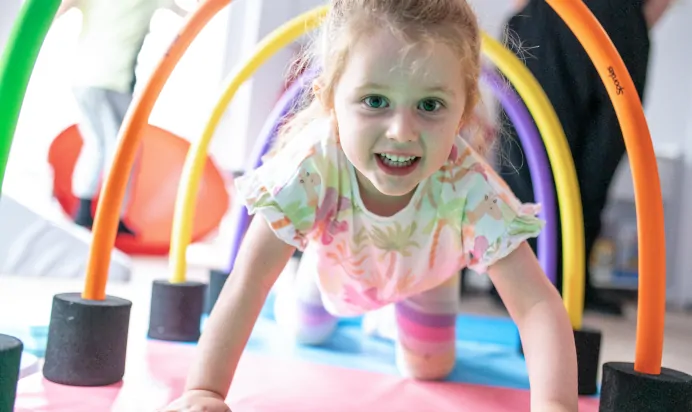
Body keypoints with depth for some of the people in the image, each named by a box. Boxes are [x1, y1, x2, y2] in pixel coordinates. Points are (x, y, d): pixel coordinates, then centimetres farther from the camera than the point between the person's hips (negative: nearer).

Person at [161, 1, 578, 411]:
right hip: (336, 261, 0)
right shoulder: (310, 164, -45)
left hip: (427, 269, 0)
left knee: (428, 367, 12)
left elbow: (537, 304, -47)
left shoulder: (467, 185, -45)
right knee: (305, 331, 20)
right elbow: (249, 279, -43)